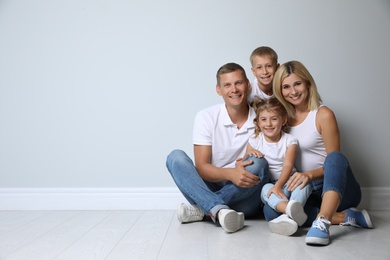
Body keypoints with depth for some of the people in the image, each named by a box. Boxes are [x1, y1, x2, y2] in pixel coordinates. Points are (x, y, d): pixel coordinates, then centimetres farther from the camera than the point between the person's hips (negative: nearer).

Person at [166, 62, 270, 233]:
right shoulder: (206, 117, -4)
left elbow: (266, 165, 5)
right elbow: (201, 167, -9)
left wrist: (244, 167, -18)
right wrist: (229, 174, -29)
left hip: (244, 198, 0)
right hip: (210, 189, 0)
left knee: (258, 163, -28)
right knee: (175, 157, -20)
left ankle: (200, 209, -22)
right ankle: (219, 210, -39)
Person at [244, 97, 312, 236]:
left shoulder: (289, 140, 0)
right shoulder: (255, 140, 5)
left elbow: (288, 165, -12)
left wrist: (278, 186, -29)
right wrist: (249, 153, -18)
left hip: (287, 183, 0)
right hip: (267, 184, 0)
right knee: (266, 188, -34)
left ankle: (289, 216, -54)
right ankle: (289, 209, -62)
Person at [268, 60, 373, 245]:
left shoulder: (323, 115, -8)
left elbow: (334, 160, -9)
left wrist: (309, 174, -27)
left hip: (336, 186, -4)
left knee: (335, 157, -36)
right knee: (271, 210, -26)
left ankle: (322, 221, -48)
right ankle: (344, 217, -21)